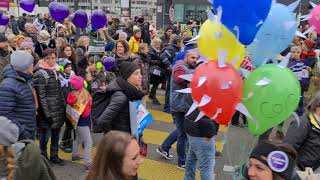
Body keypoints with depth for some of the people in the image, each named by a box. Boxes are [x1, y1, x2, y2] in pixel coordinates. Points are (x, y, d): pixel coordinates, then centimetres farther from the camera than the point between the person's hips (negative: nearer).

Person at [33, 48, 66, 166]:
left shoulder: (54, 71, 11)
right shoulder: (40, 74, -13)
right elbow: (41, 96, -16)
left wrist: (64, 106, 11)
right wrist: (47, 114, -17)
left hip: (59, 110, 7)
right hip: (48, 111, -7)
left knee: (56, 134, 16)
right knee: (45, 135, 6)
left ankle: (54, 156, 31)